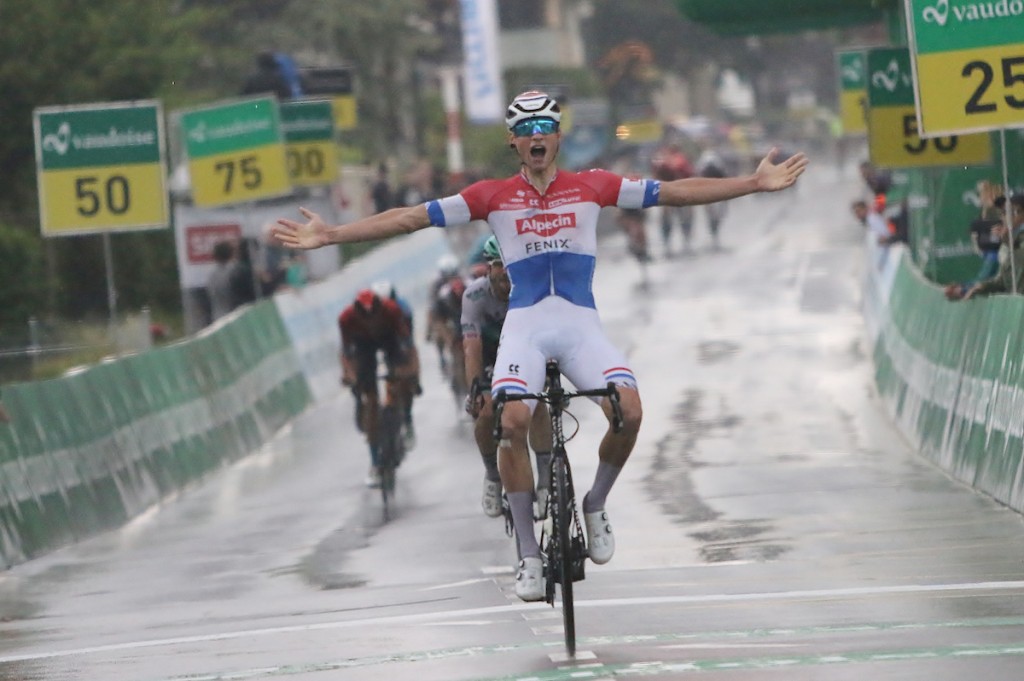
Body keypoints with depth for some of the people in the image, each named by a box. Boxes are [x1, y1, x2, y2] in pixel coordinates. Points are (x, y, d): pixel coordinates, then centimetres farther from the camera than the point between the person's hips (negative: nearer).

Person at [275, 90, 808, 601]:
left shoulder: (591, 187, 6)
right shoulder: (493, 197, 4)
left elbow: (676, 192, 6)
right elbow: (412, 217, 2)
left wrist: (755, 184, 3)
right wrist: (329, 236, -3)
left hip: (580, 324, 1)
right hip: (524, 326, -1)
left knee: (629, 411, -24)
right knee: (512, 421, -26)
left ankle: (595, 504, 6)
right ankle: (529, 555, -14)